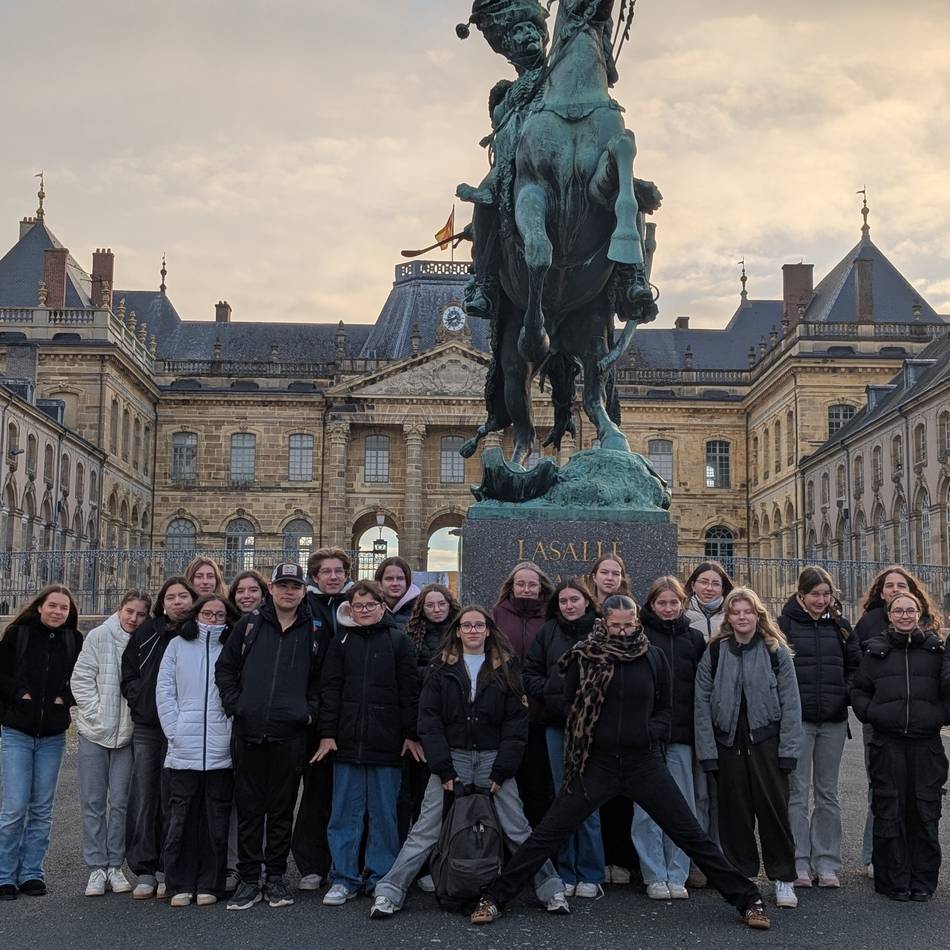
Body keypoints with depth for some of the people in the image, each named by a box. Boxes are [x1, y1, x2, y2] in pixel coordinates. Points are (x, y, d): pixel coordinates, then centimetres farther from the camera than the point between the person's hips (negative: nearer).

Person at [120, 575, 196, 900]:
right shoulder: (147, 632, 6)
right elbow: (128, 674, 11)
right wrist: (142, 700, -2)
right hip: (146, 727, 2)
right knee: (143, 798, 0)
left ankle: (167, 872, 11)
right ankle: (144, 871, 8)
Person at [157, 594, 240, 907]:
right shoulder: (178, 646, 9)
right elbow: (164, 691, 5)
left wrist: (233, 730, -7)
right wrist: (174, 730, -4)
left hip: (221, 750, 0)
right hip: (183, 750, 0)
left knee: (216, 820, 4)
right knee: (182, 818, 3)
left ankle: (209, 885, 13)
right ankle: (180, 885, 12)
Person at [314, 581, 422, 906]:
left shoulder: (398, 641, 4)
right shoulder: (341, 642, 9)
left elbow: (409, 691, 2)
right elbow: (330, 689, 6)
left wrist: (411, 734, -2)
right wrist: (327, 732, -2)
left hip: (387, 744, -2)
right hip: (347, 742, 2)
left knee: (385, 814, 5)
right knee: (345, 813, 5)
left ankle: (381, 877, 15)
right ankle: (344, 878, 13)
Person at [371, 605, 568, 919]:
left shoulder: (504, 669, 7)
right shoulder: (442, 669, 6)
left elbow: (517, 721, 2)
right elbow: (429, 719, -1)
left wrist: (502, 770, -6)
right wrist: (443, 769, -9)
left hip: (493, 759, 0)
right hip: (451, 758, 0)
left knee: (518, 829, 1)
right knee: (424, 832, -2)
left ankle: (551, 889, 11)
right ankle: (389, 892, 4)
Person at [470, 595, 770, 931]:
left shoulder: (653, 657, 2)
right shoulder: (584, 656, -4)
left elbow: (665, 706, 13)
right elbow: (569, 704, 5)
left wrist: (654, 731, -5)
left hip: (644, 762, 1)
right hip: (596, 762, -1)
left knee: (691, 836, 4)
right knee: (547, 835, 0)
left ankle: (747, 900, 16)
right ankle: (494, 898, 10)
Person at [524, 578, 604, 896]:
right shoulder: (548, 632, 7)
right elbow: (530, 674, 9)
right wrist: (551, 692, -6)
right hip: (556, 723, 3)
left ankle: (590, 876, 10)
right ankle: (565, 874, 16)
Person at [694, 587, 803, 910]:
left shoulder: (776, 651, 1)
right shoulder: (714, 652, 4)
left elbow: (790, 704, -1)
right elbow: (702, 704, 3)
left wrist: (788, 750, -6)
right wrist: (707, 751, -3)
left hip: (766, 741, -1)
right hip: (728, 742, 2)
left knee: (774, 809, 0)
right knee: (735, 813, 7)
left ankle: (783, 878, 12)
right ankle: (741, 876, 20)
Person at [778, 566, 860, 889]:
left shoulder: (840, 626, 9)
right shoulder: (785, 625, -3)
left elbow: (855, 665, 15)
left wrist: (846, 694, 0)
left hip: (833, 720, 4)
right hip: (797, 719, -3)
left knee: (827, 793, 9)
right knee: (797, 793, 1)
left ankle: (827, 864, 16)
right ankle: (799, 865, 7)